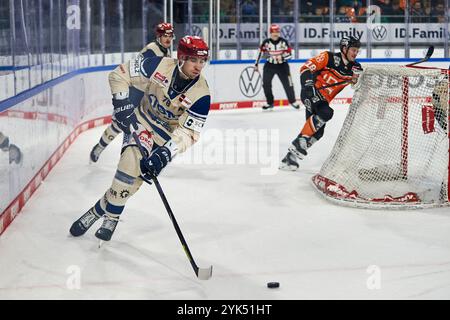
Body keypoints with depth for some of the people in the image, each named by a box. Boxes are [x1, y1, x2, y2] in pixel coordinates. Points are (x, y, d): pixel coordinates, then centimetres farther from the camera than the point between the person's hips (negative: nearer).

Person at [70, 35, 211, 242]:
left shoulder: (201, 95, -21)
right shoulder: (161, 66, -19)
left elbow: (188, 132, -22)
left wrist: (165, 153, -33)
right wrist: (122, 105, -18)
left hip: (168, 134, 0)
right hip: (142, 119, 0)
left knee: (143, 170, -17)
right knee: (132, 158, -23)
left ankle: (109, 215, 0)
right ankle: (99, 211, -9)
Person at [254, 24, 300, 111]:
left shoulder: (283, 42, -9)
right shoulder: (266, 42, -8)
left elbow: (289, 54, -8)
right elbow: (260, 53, 3)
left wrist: (282, 57, -27)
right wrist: (256, 64, 5)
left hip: (282, 65, -1)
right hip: (269, 65, 1)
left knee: (288, 84, -2)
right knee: (266, 84, -5)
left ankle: (292, 101, 18)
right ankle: (270, 103, 11)